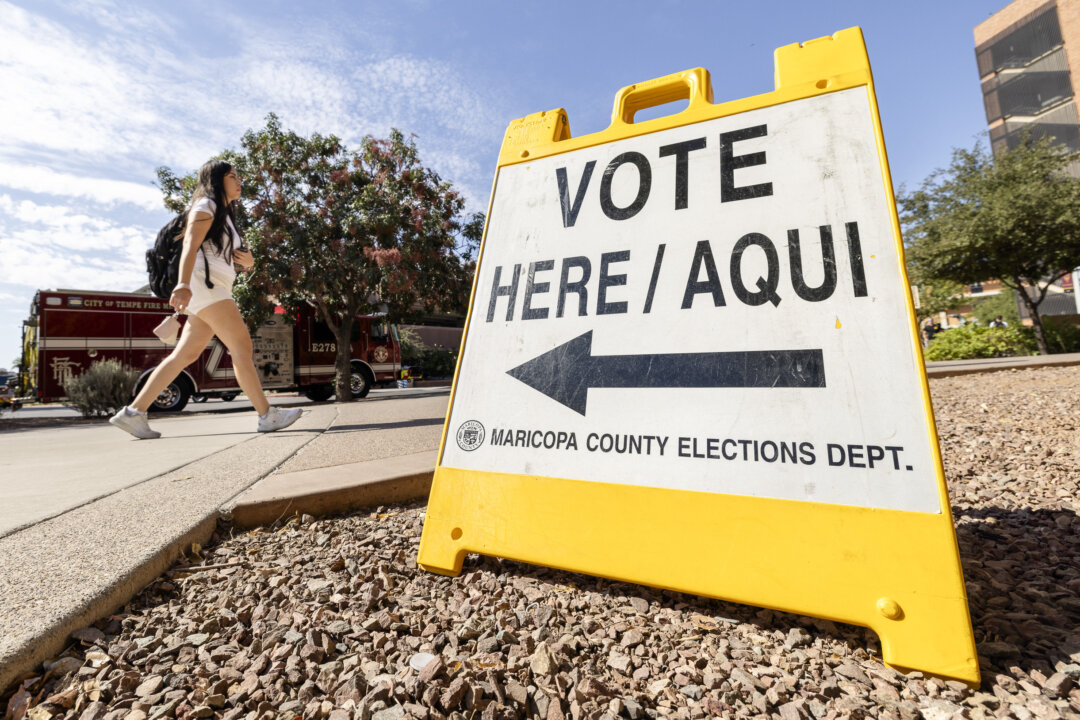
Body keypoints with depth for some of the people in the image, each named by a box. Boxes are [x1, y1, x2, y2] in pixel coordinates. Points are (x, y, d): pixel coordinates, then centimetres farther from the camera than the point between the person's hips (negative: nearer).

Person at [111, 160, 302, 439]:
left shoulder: (225, 215, 29)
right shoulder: (206, 206, 0)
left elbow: (235, 256, 27)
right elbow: (190, 245, -16)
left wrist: (248, 261, 2)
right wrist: (183, 283, -31)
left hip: (216, 289, 10)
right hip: (203, 283, -10)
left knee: (184, 355, 6)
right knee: (242, 346, -17)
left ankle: (133, 412, 10)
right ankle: (267, 416, -19)